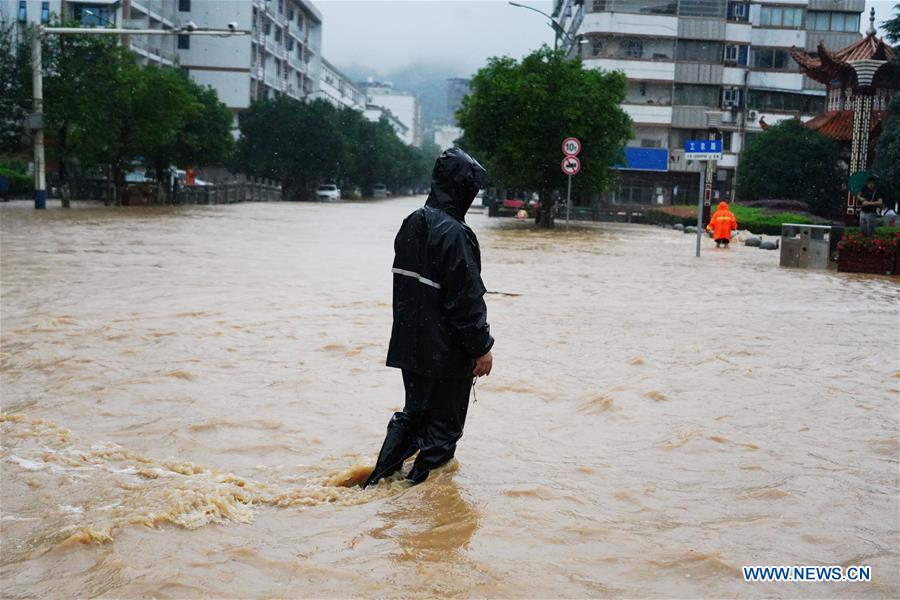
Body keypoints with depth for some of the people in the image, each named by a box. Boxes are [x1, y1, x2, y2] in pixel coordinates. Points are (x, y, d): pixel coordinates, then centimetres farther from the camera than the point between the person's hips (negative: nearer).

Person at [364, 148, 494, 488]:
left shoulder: (411, 225, 5)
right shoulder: (454, 233, -21)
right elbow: (467, 299, -20)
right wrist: (482, 347, -12)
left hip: (410, 345, 8)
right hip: (447, 352, -8)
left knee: (414, 412, 22)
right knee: (443, 426, 8)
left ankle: (378, 479, 23)